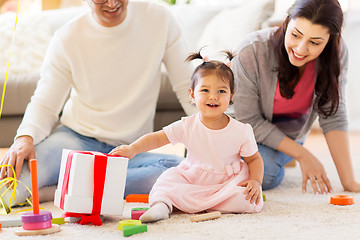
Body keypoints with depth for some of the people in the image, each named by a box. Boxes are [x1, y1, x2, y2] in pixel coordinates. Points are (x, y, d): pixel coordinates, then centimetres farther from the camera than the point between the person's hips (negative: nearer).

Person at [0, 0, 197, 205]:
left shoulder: (159, 19, -5)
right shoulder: (67, 39, -7)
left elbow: (186, 86, 1)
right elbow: (44, 104, -2)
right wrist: (25, 137, -24)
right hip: (76, 138, -2)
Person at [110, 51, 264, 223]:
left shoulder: (241, 131, -12)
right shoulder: (187, 126, -11)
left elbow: (254, 159, -1)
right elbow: (157, 138, -10)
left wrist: (255, 181, -18)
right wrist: (133, 149, -26)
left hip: (228, 181, -1)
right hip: (191, 179, 1)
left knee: (246, 200, -28)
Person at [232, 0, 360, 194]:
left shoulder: (336, 53, -24)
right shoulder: (252, 53, -32)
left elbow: (332, 117, -22)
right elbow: (249, 121, -25)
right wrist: (303, 155, -26)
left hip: (291, 131, 1)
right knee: (266, 174, -28)